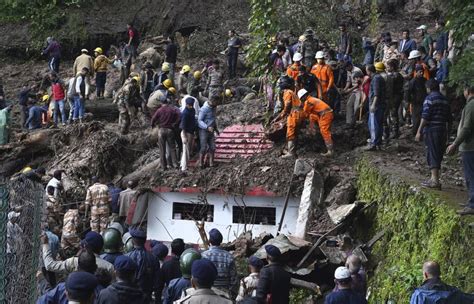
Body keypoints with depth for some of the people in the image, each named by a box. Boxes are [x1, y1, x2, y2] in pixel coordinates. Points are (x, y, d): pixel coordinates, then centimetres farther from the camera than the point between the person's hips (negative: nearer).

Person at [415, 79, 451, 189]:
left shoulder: (430, 98, -9)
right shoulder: (444, 100, 15)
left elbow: (425, 117, -16)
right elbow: (448, 118, 17)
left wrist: (419, 131, -14)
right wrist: (446, 133, 25)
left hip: (431, 129, -8)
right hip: (443, 130, 8)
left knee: (432, 155, -7)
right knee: (438, 155, 13)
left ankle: (435, 181, -10)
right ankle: (434, 178, 19)